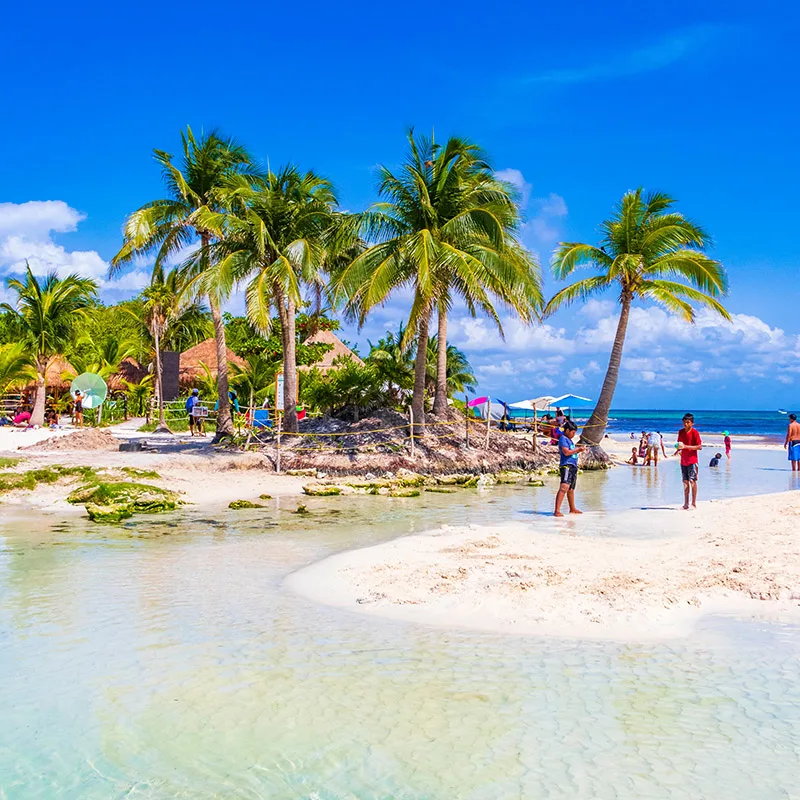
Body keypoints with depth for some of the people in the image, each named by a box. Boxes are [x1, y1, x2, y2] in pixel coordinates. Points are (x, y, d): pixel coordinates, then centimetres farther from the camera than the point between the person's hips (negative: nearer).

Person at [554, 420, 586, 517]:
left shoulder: (568, 439, 20)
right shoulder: (563, 439, -9)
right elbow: (566, 452, -20)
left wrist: (579, 450, 12)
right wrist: (578, 449, -10)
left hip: (573, 466, 10)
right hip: (567, 466, -10)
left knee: (571, 489, 20)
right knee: (564, 487, -22)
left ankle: (572, 509, 34)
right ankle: (557, 511, -29)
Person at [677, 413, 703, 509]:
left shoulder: (694, 432, -10)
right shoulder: (681, 432, 8)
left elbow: (700, 447, -14)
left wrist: (685, 446, -21)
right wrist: (679, 449, -3)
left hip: (692, 460, -6)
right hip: (683, 460, 6)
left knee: (692, 481, -6)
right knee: (685, 481, 8)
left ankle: (694, 503, -2)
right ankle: (686, 503, 13)